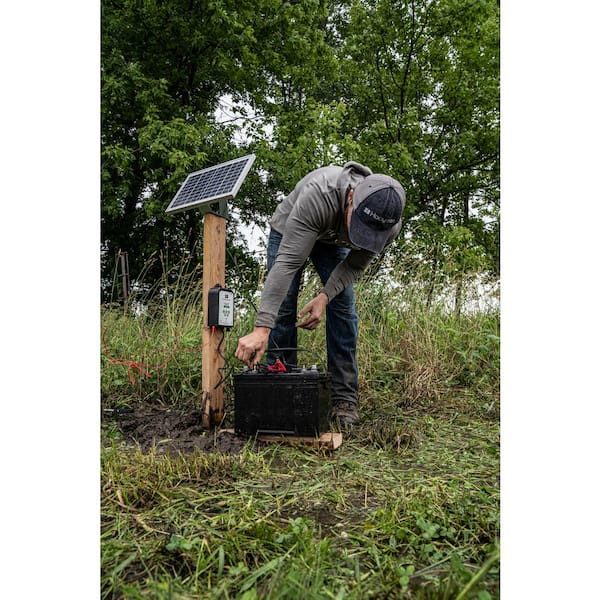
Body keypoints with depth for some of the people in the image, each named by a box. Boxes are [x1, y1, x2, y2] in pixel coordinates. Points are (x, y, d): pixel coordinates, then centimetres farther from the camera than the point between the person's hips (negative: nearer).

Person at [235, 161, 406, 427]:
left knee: (343, 310, -9)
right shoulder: (317, 195, -46)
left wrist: (324, 296, -33)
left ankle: (344, 399, -2)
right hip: (288, 231, -2)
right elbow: (287, 263, -49)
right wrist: (261, 328, -55)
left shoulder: (388, 224, -32)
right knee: (282, 309, -11)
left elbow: (355, 265, -16)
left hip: (332, 241, 3)